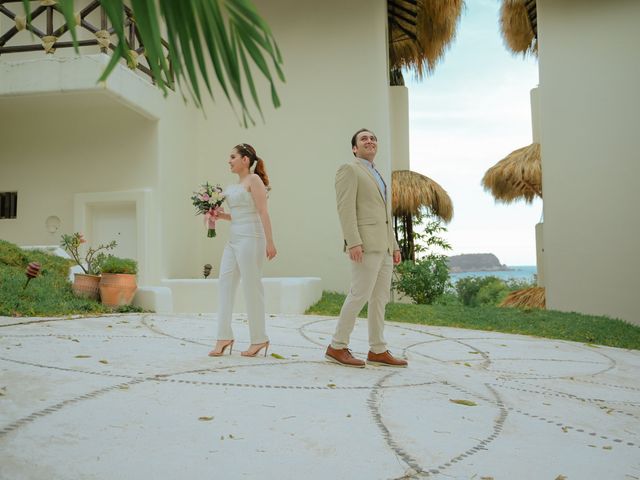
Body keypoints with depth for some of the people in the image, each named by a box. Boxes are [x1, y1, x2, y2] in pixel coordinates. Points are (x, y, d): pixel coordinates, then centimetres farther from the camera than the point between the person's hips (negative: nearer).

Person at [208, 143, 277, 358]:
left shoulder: (254, 180, -5)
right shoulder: (236, 185, 19)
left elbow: (263, 212, -13)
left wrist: (269, 242, -19)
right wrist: (222, 215, 7)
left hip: (250, 239, -9)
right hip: (234, 239, 9)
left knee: (252, 288, -3)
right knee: (225, 284, 2)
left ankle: (259, 339, 7)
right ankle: (224, 337, 5)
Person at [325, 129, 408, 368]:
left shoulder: (376, 176, 25)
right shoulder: (349, 169, -2)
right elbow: (345, 208, -14)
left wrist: (394, 246, 17)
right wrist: (353, 242, -23)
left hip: (382, 245, 9)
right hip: (365, 244, -9)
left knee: (380, 297, 7)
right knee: (360, 294, -11)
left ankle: (377, 351, 12)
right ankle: (337, 347, -2)